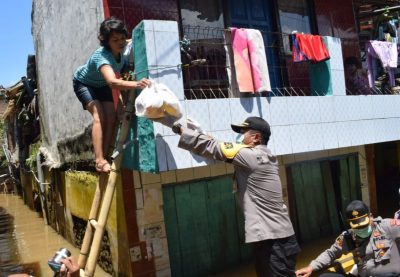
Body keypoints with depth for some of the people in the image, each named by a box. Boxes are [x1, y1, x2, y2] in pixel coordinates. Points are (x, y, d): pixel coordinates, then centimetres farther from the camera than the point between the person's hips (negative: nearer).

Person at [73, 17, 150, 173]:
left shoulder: (123, 50, -23)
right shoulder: (102, 56, -42)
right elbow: (112, 82, -59)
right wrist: (136, 84, -74)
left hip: (101, 85, 6)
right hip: (84, 83, -6)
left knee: (111, 118, -8)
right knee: (99, 116, -23)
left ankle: (105, 156, 1)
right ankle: (100, 161, -26)